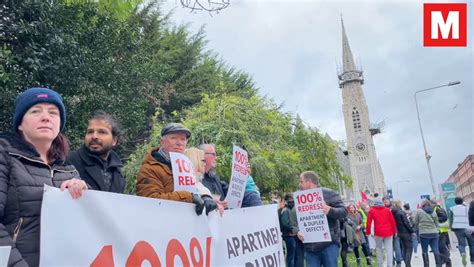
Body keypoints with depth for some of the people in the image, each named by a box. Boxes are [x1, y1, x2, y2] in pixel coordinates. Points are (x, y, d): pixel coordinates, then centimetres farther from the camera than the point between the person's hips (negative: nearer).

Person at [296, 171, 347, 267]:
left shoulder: (328, 193, 0)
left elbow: (343, 211, -6)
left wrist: (330, 210, -26)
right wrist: (298, 231, -6)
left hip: (329, 244, -4)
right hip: (310, 246, 5)